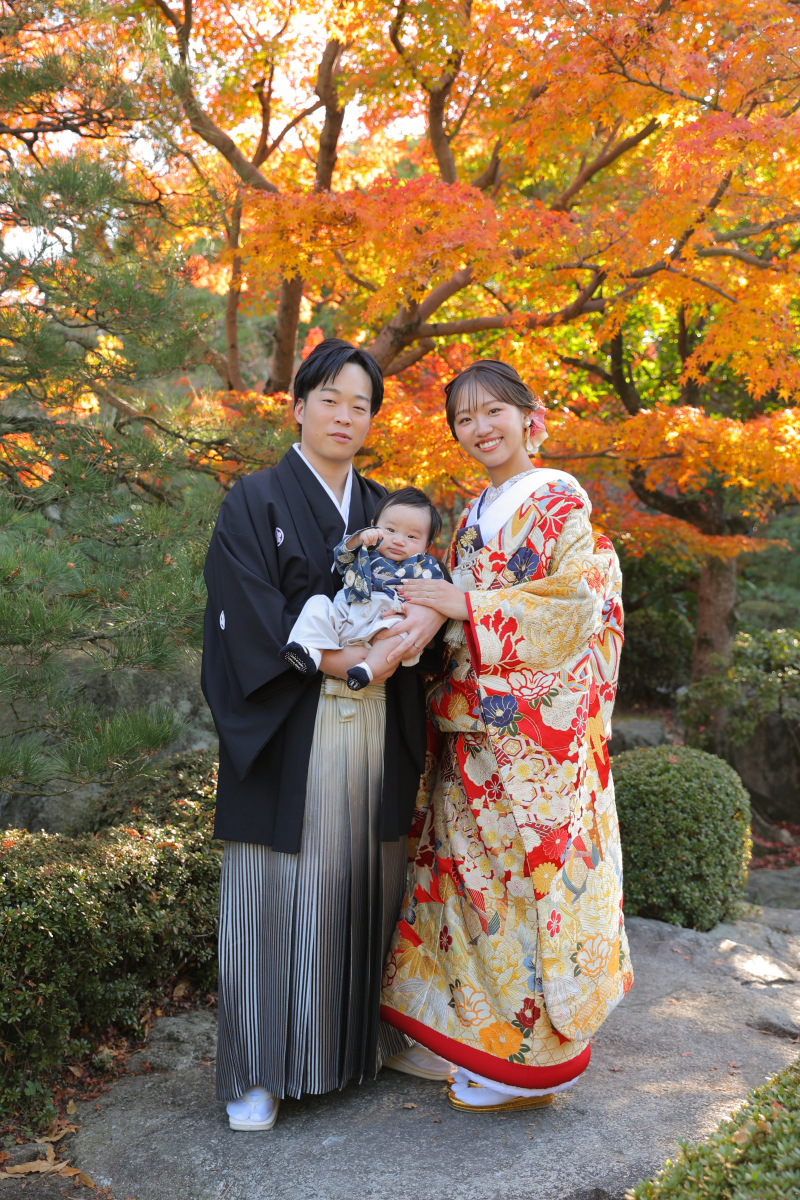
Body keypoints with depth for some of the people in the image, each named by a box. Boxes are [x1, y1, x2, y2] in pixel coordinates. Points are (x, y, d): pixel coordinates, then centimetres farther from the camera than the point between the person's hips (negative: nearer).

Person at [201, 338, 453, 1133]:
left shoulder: (382, 506, 15)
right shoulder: (254, 503, 0)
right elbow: (251, 622, -10)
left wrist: (430, 615, -16)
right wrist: (345, 657, -18)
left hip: (376, 732, 4)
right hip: (290, 732, -4)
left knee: (370, 882, 11)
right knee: (281, 890, 1)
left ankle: (378, 1034, 28)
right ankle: (261, 1070, 15)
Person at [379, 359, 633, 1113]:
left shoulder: (561, 502, -3)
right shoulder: (471, 520, 18)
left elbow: (576, 599, -14)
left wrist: (462, 606, -15)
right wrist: (426, 612, 1)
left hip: (536, 732, -7)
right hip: (472, 731, 7)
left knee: (531, 873, -3)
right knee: (471, 871, 9)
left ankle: (531, 1055, 10)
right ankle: (474, 1028, 22)